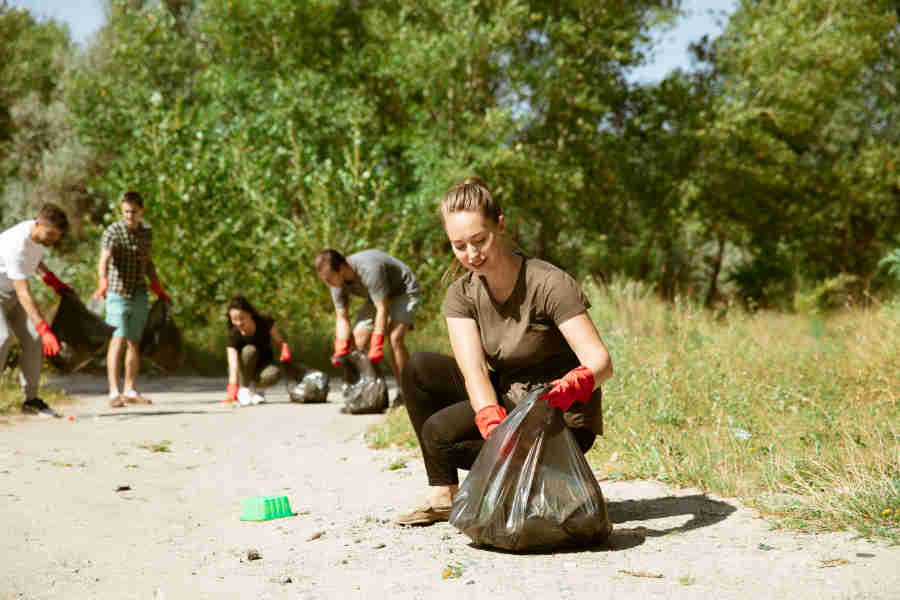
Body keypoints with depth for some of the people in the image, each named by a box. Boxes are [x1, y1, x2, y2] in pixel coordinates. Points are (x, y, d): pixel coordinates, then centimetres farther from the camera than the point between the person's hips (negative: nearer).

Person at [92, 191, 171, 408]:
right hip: (118, 293, -5)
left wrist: (159, 289, 22)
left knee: (135, 342, 8)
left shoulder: (147, 232, 8)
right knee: (118, 339, -14)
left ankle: (130, 391, 16)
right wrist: (103, 283, -45)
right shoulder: (113, 232, -12)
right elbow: (104, 260, -28)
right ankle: (114, 392, -15)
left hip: (139, 294, 5)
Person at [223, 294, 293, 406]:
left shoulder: (265, 323, -18)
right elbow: (233, 363, -36)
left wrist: (285, 349, -31)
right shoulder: (234, 335, -25)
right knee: (250, 350, -34)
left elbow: (280, 342, -7)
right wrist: (232, 387, -51)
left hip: (263, 366, 1)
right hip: (243, 373, -1)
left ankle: (255, 387, -3)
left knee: (274, 374, -35)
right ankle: (243, 389, -16)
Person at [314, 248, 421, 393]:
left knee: (395, 338, -25)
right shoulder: (338, 282, -15)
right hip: (378, 296, 8)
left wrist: (376, 346, -37)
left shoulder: (370, 270, -39)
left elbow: (382, 310, -35)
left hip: (404, 291, -7)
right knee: (359, 336, -6)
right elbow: (342, 318, -9)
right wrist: (340, 351, -21)